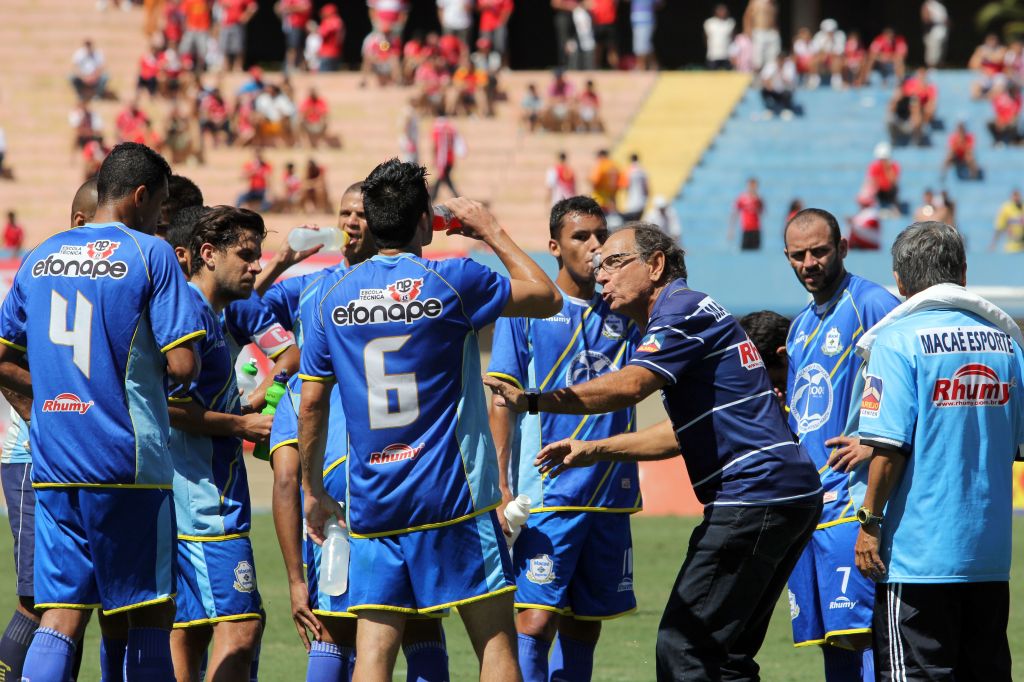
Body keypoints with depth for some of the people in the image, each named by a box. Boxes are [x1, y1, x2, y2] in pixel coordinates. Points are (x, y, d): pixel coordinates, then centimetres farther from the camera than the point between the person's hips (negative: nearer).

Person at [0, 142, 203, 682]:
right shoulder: (150, 254, -5)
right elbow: (181, 364, -10)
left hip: (52, 463, 5)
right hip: (128, 460, -5)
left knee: (61, 616, 2)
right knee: (149, 613, 5)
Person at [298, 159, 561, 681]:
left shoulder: (333, 295, 4)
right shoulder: (452, 281, -7)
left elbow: (311, 405, 8)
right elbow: (546, 299, 7)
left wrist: (313, 490, 19)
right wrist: (493, 233, 16)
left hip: (371, 499, 3)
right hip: (452, 495, -3)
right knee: (495, 640, 3)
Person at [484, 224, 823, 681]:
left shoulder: (683, 310, -8)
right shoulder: (689, 312, 23)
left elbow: (629, 386, -24)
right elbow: (685, 433, 26)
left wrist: (531, 401, -28)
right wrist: (597, 450, 25)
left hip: (754, 497, -11)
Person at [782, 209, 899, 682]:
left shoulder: (872, 305, -7)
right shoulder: (800, 327, 21)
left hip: (851, 501, -9)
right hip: (806, 506, 9)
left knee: (860, 632, -15)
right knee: (829, 642, 9)